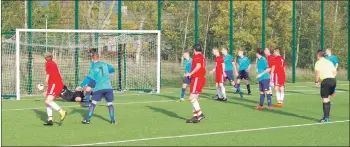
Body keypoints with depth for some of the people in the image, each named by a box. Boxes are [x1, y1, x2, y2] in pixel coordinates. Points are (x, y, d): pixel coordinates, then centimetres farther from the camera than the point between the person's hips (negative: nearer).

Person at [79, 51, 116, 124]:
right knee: (110, 103, 9)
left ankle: (88, 119, 2)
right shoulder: (105, 64, 10)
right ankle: (112, 120, 2)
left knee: (93, 103, 5)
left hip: (99, 88, -2)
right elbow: (112, 69, 27)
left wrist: (81, 86, -2)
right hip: (108, 87, 2)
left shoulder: (93, 67, 0)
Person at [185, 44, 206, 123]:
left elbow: (198, 66, -25)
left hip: (197, 78, -10)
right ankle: (195, 116, 10)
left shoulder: (197, 56, -10)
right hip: (202, 78, 10)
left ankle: (200, 114, -16)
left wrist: (190, 74, -19)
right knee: (194, 98, 12)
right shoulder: (202, 57, 18)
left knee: (192, 97, -12)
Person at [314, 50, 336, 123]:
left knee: (325, 99, -3)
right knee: (328, 98, 18)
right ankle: (327, 116, 21)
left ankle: (326, 118, -5)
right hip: (333, 80, 7)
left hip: (326, 81, -7)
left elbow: (317, 72, -11)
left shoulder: (318, 63, 2)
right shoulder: (329, 62, 22)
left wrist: (316, 81, -1)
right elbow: (335, 72, 18)